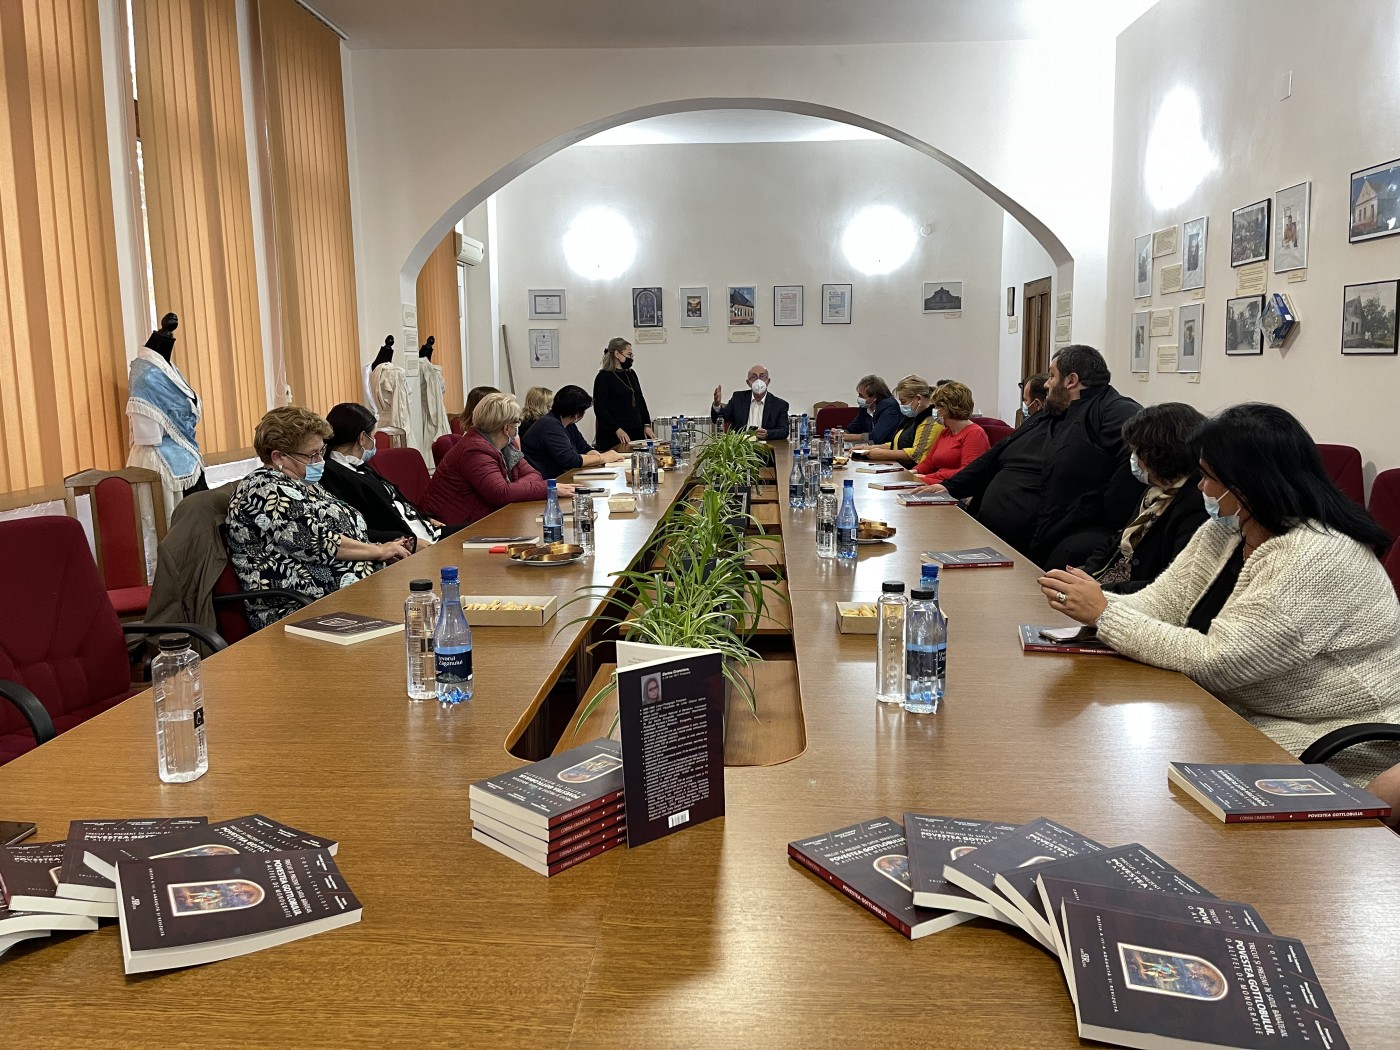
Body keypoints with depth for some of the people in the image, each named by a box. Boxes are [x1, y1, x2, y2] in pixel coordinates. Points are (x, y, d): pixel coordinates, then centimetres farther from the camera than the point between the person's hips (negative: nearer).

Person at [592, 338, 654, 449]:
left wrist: (647, 425, 5)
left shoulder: (631, 374, 14)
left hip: (636, 433, 6)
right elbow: (599, 408, -13)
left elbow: (641, 401, 18)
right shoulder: (604, 377, -7)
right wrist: (617, 430, -21)